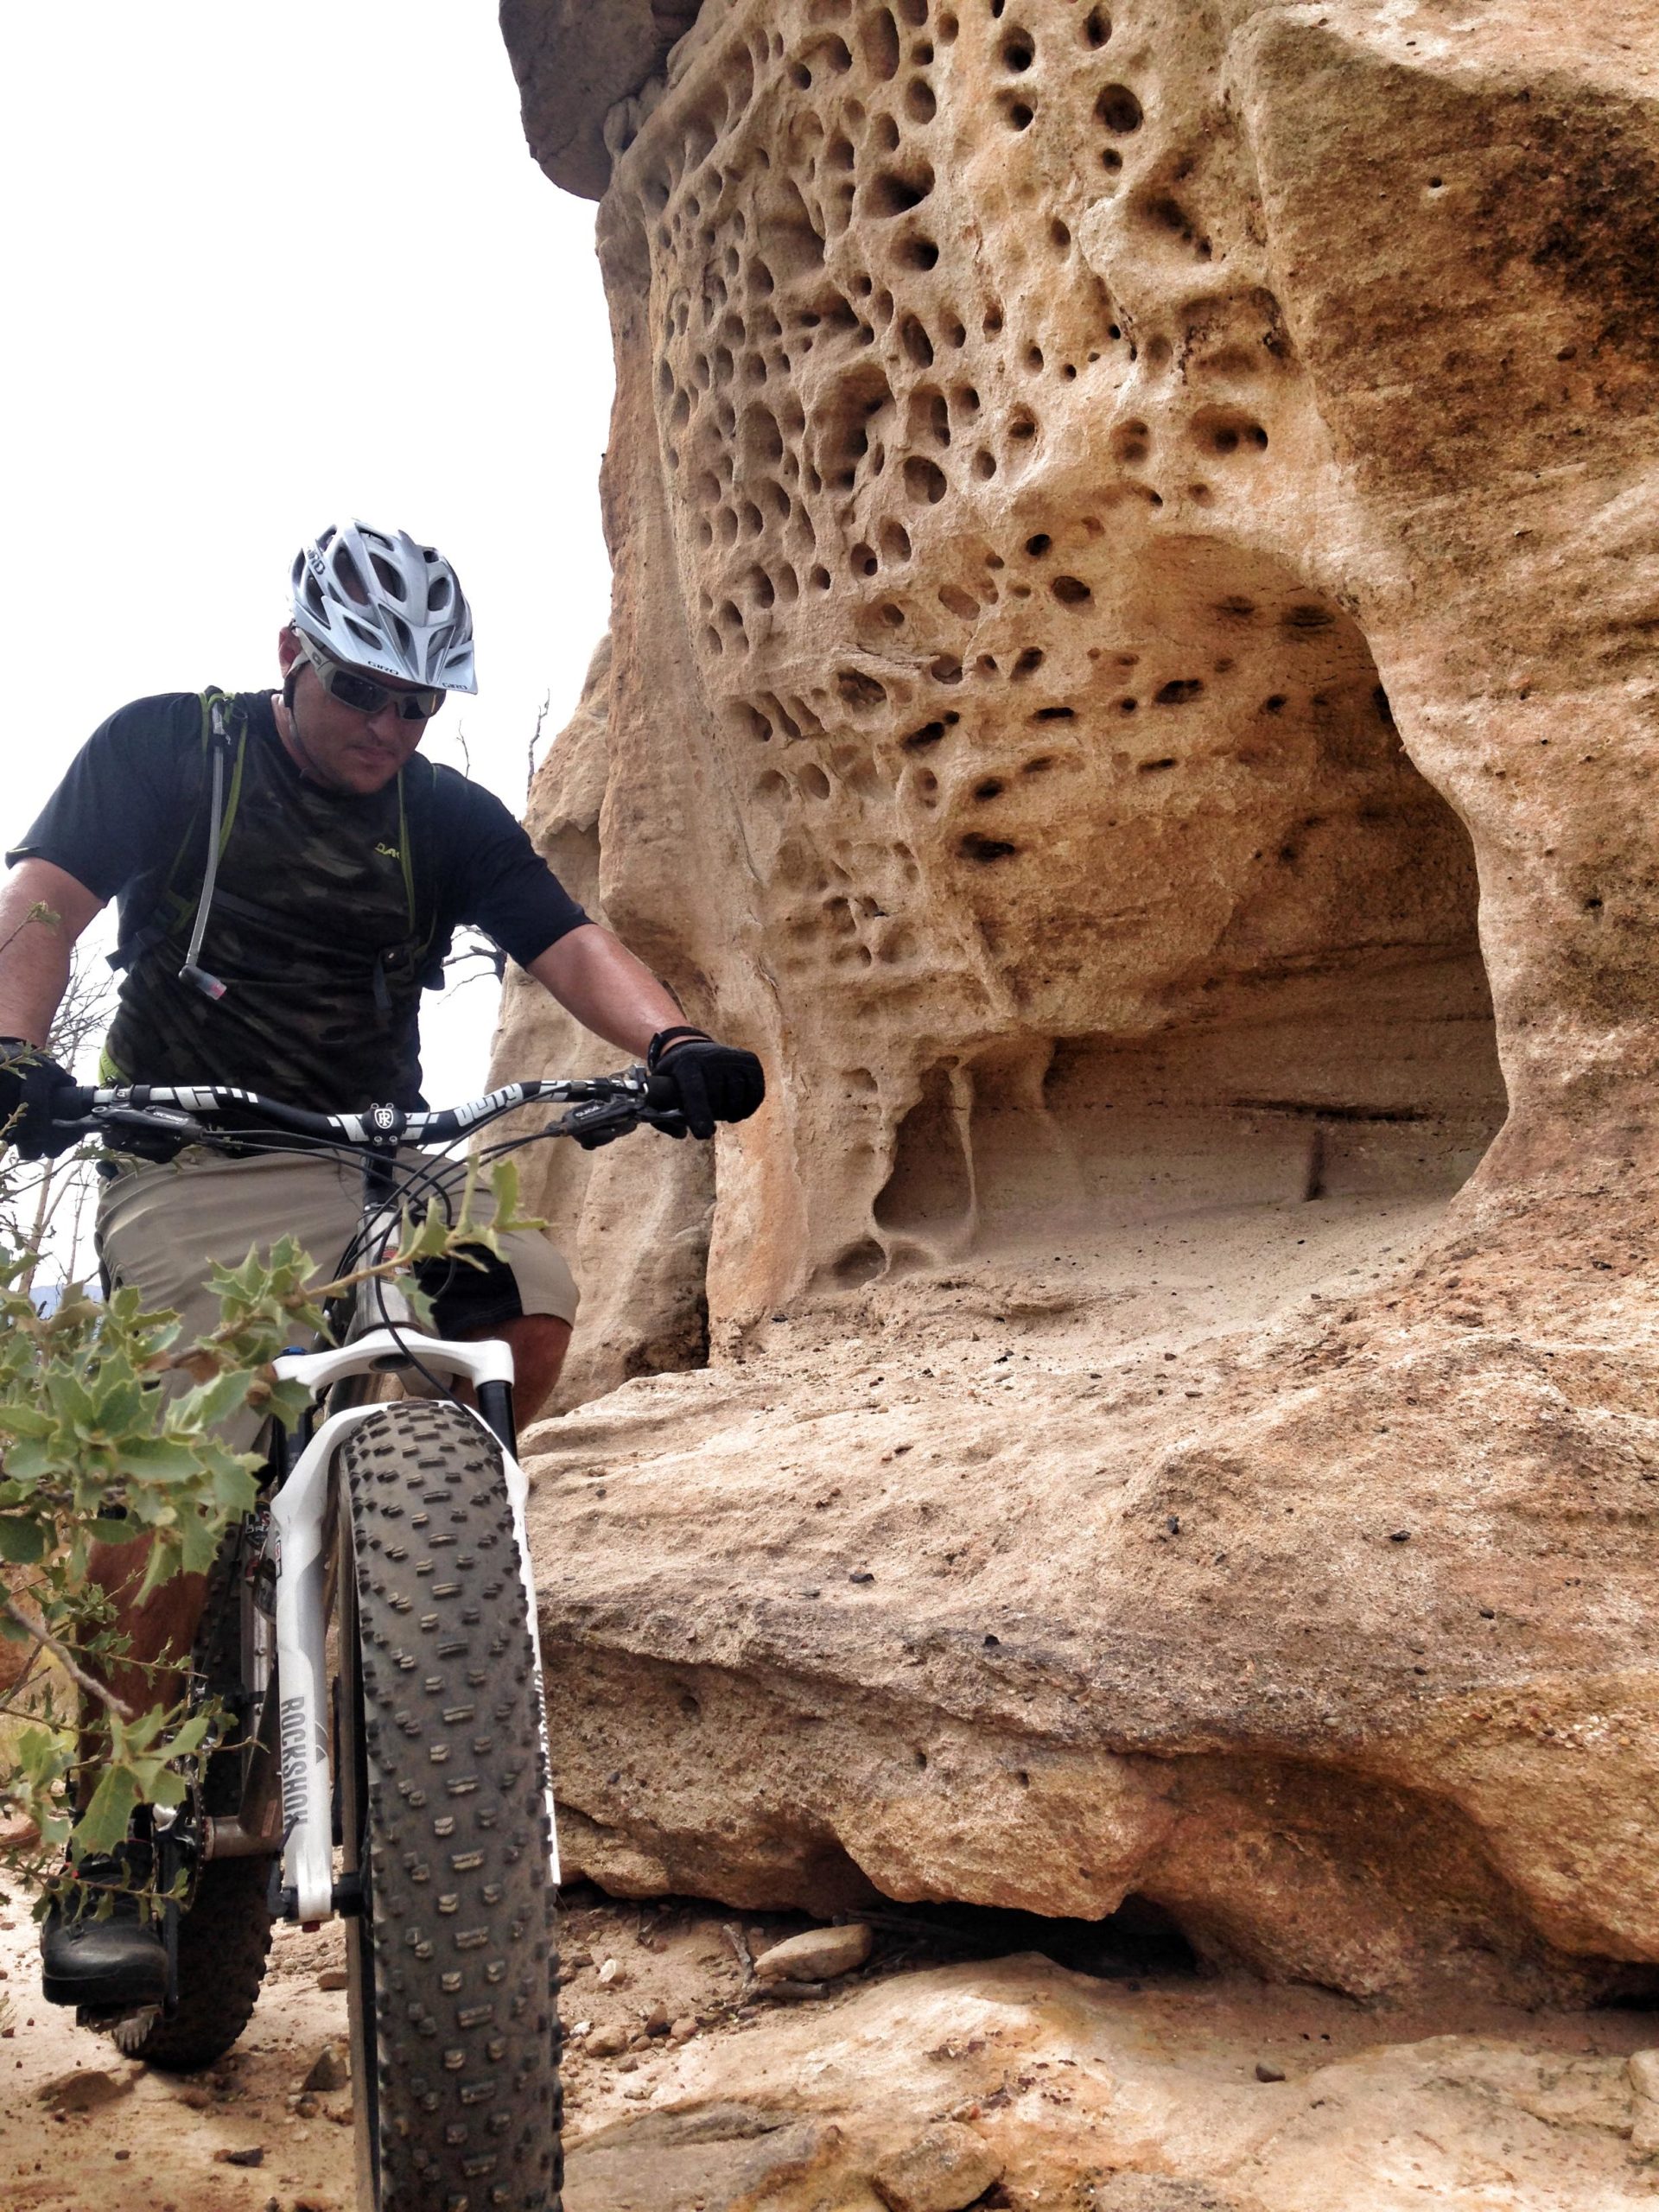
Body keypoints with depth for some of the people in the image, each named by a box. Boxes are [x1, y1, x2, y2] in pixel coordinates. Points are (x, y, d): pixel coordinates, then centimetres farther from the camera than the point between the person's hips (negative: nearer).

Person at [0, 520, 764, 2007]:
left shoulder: (447, 818, 9)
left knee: (533, 1294, -23)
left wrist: (670, 1041, -26)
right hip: (196, 1171, -3)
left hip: (379, 1169, 4)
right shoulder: (167, 749, 1)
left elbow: (567, 941, -4)